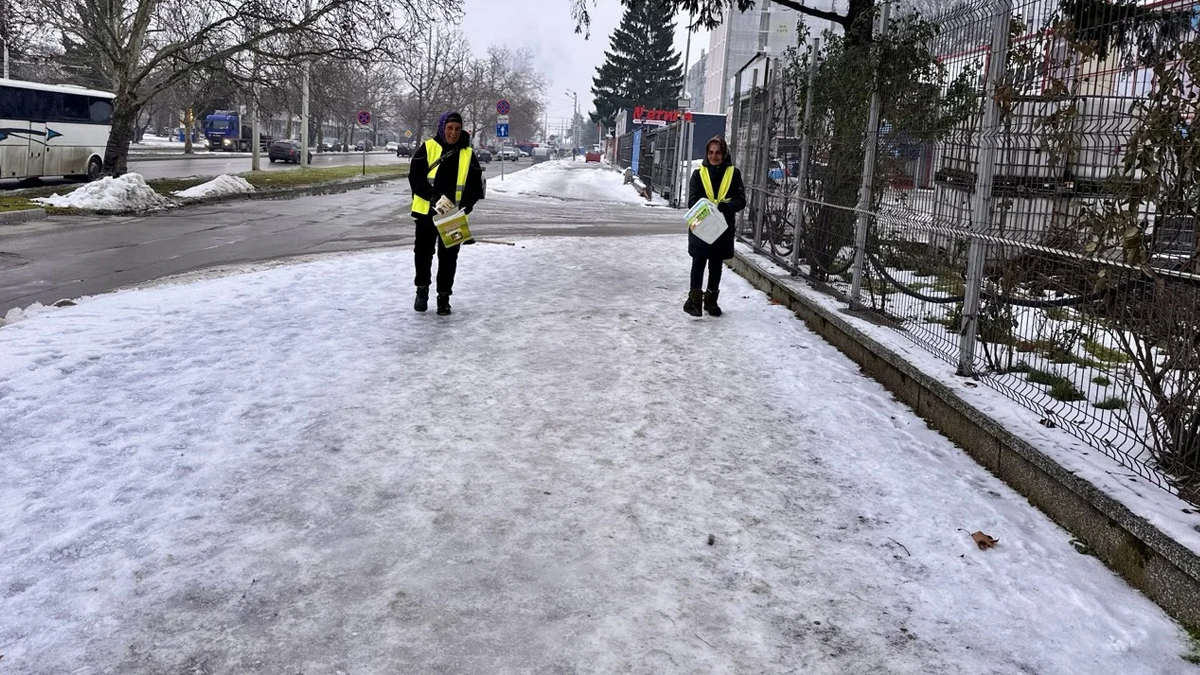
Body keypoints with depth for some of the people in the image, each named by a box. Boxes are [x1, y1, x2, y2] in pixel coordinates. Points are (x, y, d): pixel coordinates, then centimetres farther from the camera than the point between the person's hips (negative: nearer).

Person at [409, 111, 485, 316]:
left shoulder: (468, 154, 1)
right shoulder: (427, 148, -5)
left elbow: (476, 184, 3)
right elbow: (415, 176, -9)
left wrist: (467, 203, -13)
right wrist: (431, 195, -23)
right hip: (426, 211, -1)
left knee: (448, 257, 5)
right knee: (423, 252, 10)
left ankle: (444, 296, 17)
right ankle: (422, 289, 29)